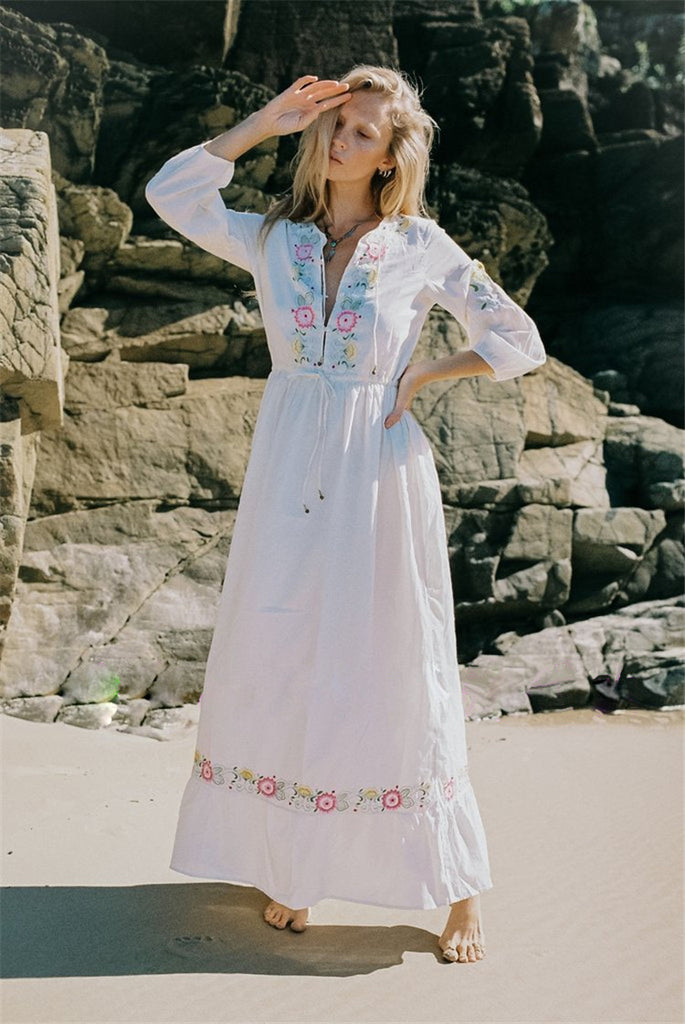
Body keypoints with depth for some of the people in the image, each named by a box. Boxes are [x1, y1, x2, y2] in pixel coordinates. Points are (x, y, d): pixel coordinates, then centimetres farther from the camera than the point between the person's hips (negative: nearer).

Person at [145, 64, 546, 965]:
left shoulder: (420, 247, 0)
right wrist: (266, 122, 0)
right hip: (288, 479, 3)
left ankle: (459, 893, 14)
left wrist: (424, 374, -5)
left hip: (380, 478, -3)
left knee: (395, 675, 1)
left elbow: (518, 341, 4)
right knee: (279, 667, 6)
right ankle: (289, 865, 22)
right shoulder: (274, 240, 7)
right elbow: (171, 194, 1)